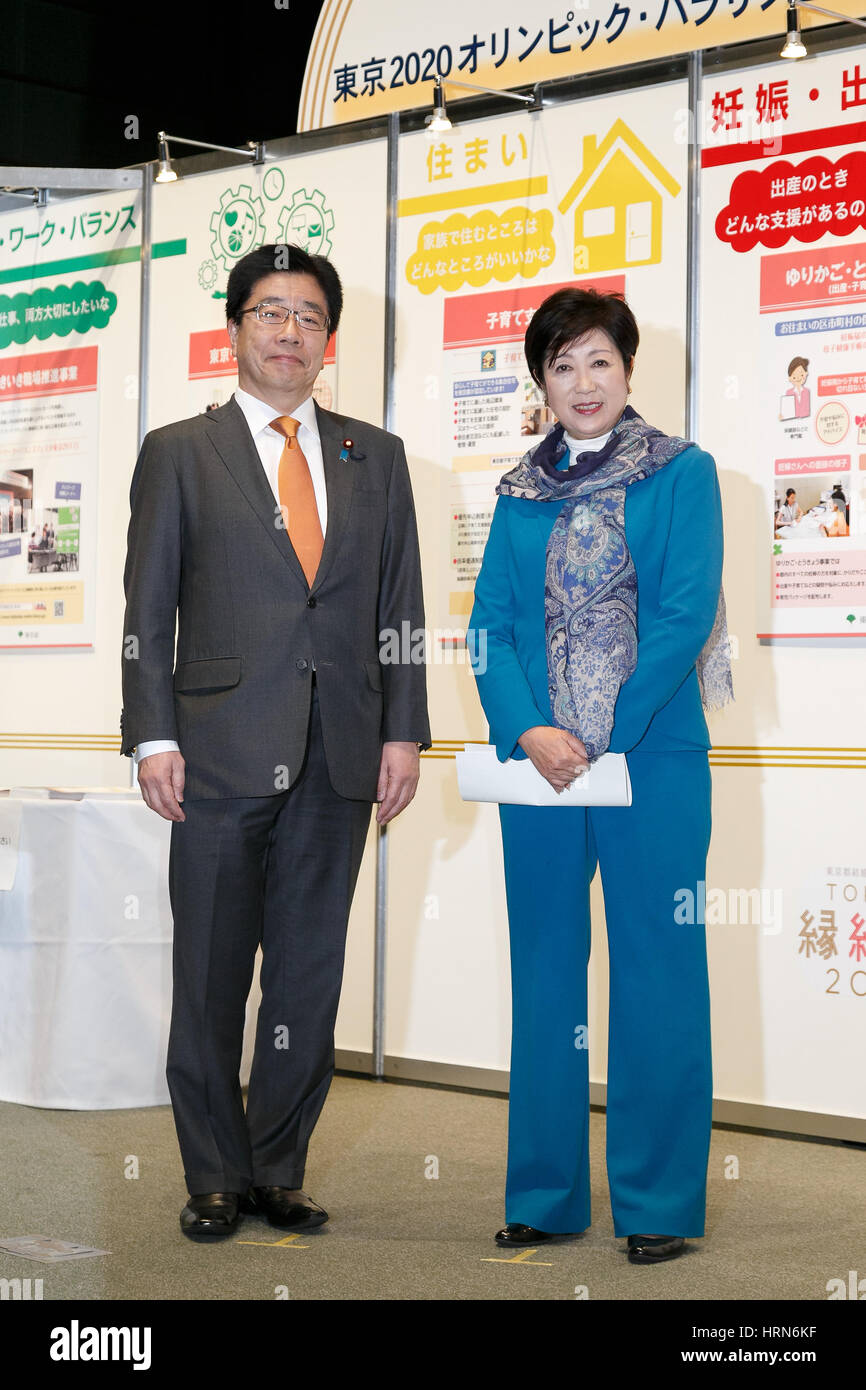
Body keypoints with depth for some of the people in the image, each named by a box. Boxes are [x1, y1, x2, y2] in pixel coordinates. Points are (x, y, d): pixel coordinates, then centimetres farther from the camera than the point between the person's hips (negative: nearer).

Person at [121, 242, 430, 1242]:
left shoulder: (374, 456, 14)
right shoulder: (179, 453, 6)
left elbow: (401, 607, 12)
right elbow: (147, 609, 2)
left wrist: (403, 732, 4)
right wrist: (153, 738, -6)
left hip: (339, 758, 3)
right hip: (221, 754, -2)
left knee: (310, 975, 7)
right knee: (210, 979, 3)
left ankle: (278, 1171, 19)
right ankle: (215, 1179, 16)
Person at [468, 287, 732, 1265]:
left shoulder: (681, 474, 2)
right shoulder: (522, 493, 12)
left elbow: (685, 617, -7)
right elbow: (491, 624, 6)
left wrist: (602, 739, -13)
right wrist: (528, 731, -11)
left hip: (651, 755, -3)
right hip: (537, 760, 4)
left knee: (656, 973, 1)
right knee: (545, 974, 8)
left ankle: (658, 1202, 11)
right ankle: (545, 1196, 19)